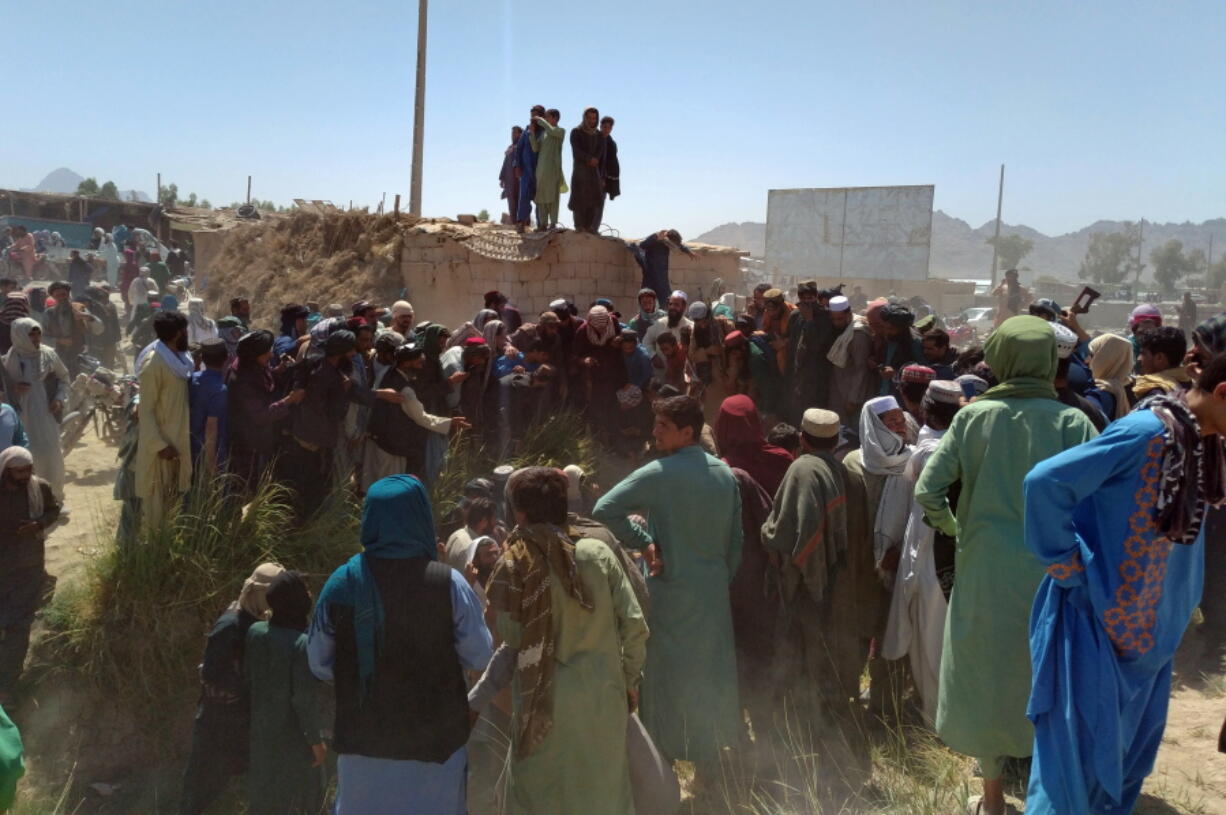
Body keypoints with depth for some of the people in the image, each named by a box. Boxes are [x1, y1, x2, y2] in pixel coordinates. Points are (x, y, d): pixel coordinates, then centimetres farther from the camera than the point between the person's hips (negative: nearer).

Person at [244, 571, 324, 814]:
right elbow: (304, 699, -23)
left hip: (260, 731, 6)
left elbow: (247, 678, 3)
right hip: (293, 736, -6)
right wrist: (315, 740, -12)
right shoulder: (302, 643, -25)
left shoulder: (255, 632, -7)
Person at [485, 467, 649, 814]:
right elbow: (635, 625, -3)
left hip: (547, 700, -2)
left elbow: (511, 635, -9)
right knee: (605, 786, 19)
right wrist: (630, 681, 10)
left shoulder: (516, 566, -10)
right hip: (604, 694, 3)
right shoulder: (599, 552, -4)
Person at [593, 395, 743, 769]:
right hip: (715, 592, 6)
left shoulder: (659, 474, -15)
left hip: (670, 593, -6)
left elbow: (604, 510, -21)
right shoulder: (725, 474, 4)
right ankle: (711, 758, 27)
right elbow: (736, 539, 10)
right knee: (712, 676, 15)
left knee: (667, 680, 6)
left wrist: (643, 541, -12)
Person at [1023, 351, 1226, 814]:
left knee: (1131, 747, 19)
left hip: (1150, 623, 8)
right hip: (1099, 616, -8)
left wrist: (1182, 600, 11)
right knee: (1085, 742, 3)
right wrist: (1066, 564, -21)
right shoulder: (1147, 433, -22)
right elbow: (1046, 482, -30)